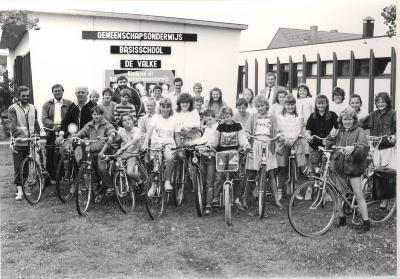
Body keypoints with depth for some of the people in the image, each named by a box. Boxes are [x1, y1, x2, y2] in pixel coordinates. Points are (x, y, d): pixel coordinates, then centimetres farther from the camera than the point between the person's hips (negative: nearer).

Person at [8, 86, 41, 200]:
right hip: (18, 143, -4)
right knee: (18, 167, -3)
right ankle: (19, 190, -1)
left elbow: (36, 123, 16)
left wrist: (37, 133, -2)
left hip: (30, 142, 4)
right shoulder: (13, 108, -3)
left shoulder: (33, 108, 13)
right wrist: (18, 135, -27)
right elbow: (11, 124, -13)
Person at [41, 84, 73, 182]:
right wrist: (54, 125, -18)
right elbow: (44, 119, 0)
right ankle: (49, 177, 11)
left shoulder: (69, 104, 10)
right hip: (51, 134, 1)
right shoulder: (47, 104, 12)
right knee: (50, 157, 2)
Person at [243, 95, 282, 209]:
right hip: (255, 145, 0)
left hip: (268, 146, 1)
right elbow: (247, 132, 5)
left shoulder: (272, 117, 12)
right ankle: (245, 198, 11)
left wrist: (279, 137, -14)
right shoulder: (253, 117, 10)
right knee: (252, 174, 1)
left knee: (271, 173, 0)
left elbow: (277, 132, 8)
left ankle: (276, 199, 7)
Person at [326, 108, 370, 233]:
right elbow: (329, 144, 13)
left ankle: (366, 223, 2)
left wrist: (353, 148, -34)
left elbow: (364, 147, -15)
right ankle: (341, 218, 25)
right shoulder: (339, 132, 13)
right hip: (339, 165, 5)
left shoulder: (359, 132, -3)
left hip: (353, 166, -5)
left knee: (358, 195, -5)